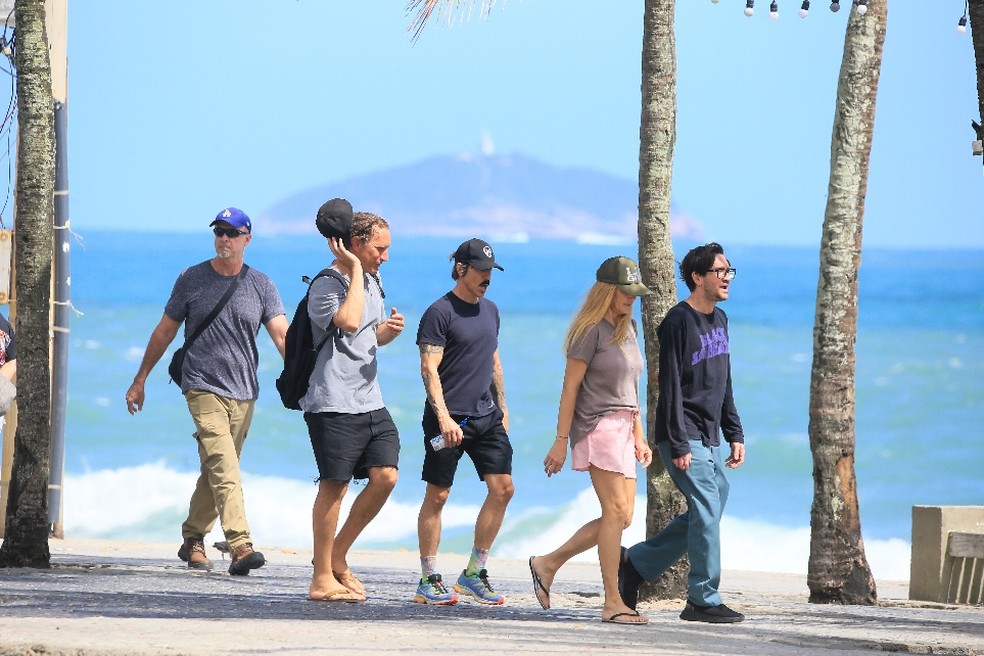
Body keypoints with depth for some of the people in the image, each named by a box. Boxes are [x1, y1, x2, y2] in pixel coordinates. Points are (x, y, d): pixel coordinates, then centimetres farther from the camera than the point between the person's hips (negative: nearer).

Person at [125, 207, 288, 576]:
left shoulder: (261, 286, 5)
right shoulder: (191, 280, 2)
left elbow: (282, 335, -6)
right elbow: (164, 332, 10)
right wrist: (140, 380, 12)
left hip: (243, 393, 3)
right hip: (204, 388, -3)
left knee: (216, 471, 12)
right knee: (223, 467, -18)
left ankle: (192, 540, 28)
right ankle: (240, 546, -29)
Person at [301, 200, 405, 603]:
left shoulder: (371, 282, 15)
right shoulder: (326, 285, -12)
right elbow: (348, 321, -31)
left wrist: (388, 331, 5)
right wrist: (354, 271, -22)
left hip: (370, 400, 8)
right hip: (333, 403, -8)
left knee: (385, 476, -2)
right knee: (335, 485, -5)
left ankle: (338, 557, 13)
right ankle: (322, 578, 2)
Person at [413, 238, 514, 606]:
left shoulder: (490, 311, 14)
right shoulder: (440, 313, -8)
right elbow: (429, 369, -14)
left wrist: (502, 407, 22)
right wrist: (444, 418, -23)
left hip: (486, 417, 7)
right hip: (449, 420, -7)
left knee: (502, 488, -1)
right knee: (437, 495, -1)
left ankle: (475, 572, 8)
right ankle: (429, 580, 5)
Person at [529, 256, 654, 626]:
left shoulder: (627, 330, 16)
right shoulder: (591, 330, -8)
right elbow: (570, 388, -9)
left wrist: (638, 436, 19)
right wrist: (561, 440, -12)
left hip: (622, 429, 9)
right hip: (597, 426, -9)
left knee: (621, 517, 4)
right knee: (615, 511, -13)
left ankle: (548, 564, 17)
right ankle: (612, 602, -13)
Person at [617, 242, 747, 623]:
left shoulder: (719, 320, 14)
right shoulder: (678, 322, -12)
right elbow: (670, 387, -16)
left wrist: (735, 434, 16)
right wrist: (679, 445, -20)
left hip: (711, 440, 9)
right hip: (684, 438, -9)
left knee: (706, 516, 9)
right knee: (707, 513, -11)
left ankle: (636, 564, 20)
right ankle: (704, 600, -4)